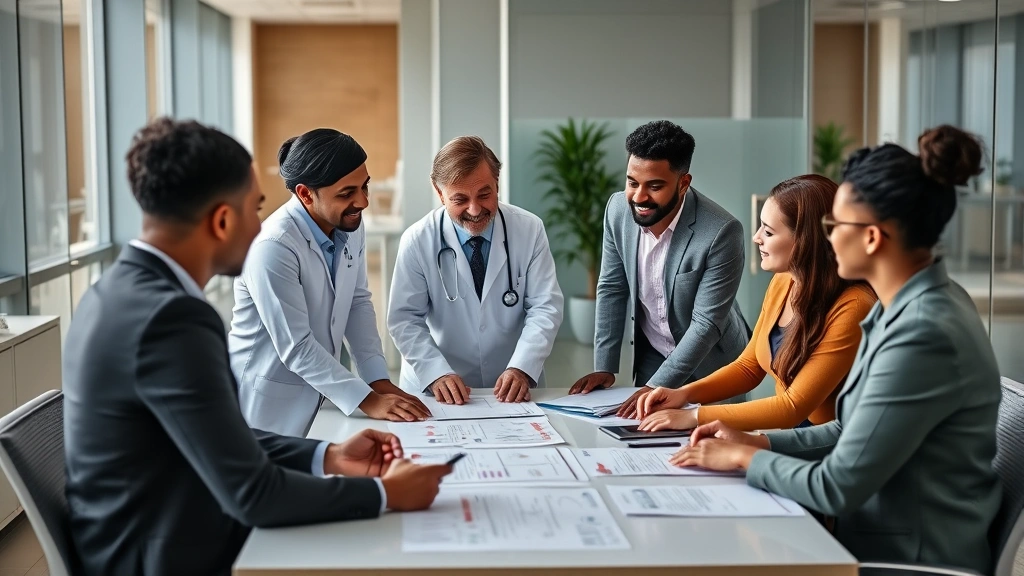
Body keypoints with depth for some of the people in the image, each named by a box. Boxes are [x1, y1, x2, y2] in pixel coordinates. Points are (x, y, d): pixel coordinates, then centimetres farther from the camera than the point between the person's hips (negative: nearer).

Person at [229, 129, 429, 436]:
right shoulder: (272, 247, -25)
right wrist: (367, 400, -21)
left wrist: (380, 381, -3)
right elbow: (296, 348, -23)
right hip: (267, 403, -6)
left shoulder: (350, 225, -3)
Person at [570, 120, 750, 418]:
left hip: (711, 364, -3)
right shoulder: (618, 209, -11)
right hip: (651, 357, 4)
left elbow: (707, 323, -25)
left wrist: (658, 386, -30)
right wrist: (604, 368, -4)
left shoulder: (722, 232, -27)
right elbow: (612, 290, -2)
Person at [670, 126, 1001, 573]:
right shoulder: (913, 304, 5)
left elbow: (837, 488, -22)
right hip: (881, 537, 8)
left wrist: (743, 458, -8)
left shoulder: (922, 335, -26)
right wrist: (759, 442, 5)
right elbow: (858, 432, 14)